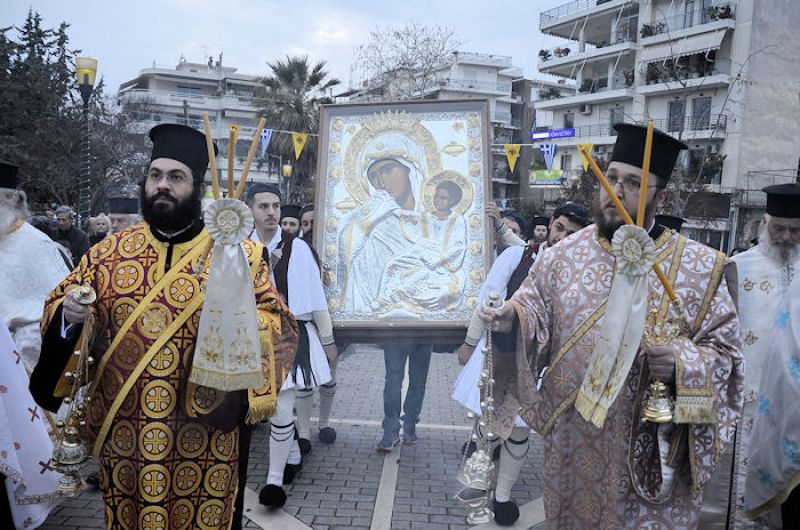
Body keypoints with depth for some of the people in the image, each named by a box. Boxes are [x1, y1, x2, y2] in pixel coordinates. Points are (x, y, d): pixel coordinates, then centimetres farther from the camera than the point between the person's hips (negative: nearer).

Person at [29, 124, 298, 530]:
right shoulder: (109, 251, 3)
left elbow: (279, 325, -5)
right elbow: (58, 306, 9)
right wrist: (69, 315, -14)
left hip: (205, 434, -2)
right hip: (122, 432, 3)